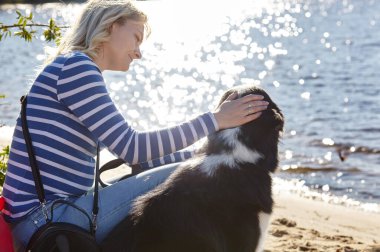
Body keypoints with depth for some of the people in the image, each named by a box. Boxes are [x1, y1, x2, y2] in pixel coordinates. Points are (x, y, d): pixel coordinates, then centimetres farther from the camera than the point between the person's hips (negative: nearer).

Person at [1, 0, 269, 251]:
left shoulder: (79, 71, 18)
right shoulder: (75, 66, -11)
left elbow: (135, 156, 18)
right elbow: (131, 148, -16)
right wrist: (214, 120, -12)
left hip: (44, 217, 10)